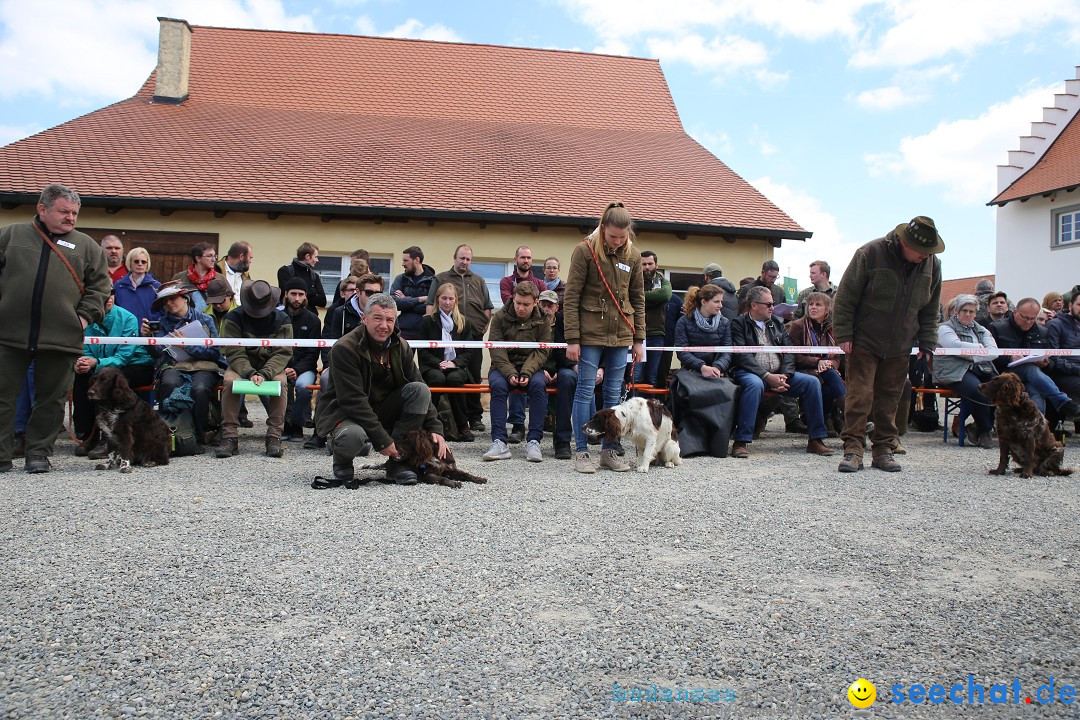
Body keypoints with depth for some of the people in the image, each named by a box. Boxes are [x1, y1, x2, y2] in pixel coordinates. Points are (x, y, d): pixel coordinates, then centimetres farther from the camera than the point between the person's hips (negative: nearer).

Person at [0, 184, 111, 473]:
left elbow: (100, 284, 11)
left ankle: (39, 453, 17)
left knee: (51, 399, 6)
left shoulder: (86, 245, 10)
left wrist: (86, 316, -1)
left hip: (60, 338, 0)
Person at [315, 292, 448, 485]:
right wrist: (382, 440, -28)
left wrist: (435, 428, -13)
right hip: (343, 413, -5)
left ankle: (397, 462, -13)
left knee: (420, 390, -19)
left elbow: (421, 392, 1)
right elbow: (353, 400, -25)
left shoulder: (401, 347, -1)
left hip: (381, 411, 6)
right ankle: (342, 458, 0)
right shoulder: (344, 348, -20)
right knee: (353, 436, -41)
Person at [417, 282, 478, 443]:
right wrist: (439, 363, -12)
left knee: (454, 379, -35)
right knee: (438, 378, -36)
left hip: (457, 367, 1)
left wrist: (454, 363, -10)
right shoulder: (427, 321, 11)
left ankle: (462, 426, -25)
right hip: (432, 366, -1)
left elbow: (469, 352, 9)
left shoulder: (463, 323, 16)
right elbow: (422, 351, 5)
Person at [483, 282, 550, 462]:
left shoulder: (543, 321, 1)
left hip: (531, 367, 0)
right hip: (503, 367, 0)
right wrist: (510, 373, -23)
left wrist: (527, 373, -21)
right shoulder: (500, 317, -2)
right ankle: (499, 442, -35)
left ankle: (534, 441, -30)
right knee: (498, 385, -33)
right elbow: (497, 350, -7)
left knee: (538, 384, -32)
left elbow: (541, 352, -3)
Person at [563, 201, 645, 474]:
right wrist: (572, 339, -12)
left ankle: (608, 450, 16)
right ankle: (581, 452, 6)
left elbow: (638, 299, 12)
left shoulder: (633, 255, 7)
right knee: (585, 391, -1)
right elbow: (571, 298, -7)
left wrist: (639, 339, 7)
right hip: (590, 333, -4)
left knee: (613, 394, 8)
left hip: (620, 335, 4)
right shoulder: (585, 250, -6)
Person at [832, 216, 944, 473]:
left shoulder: (932, 264, 2)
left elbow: (930, 310, 13)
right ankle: (853, 450, -4)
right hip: (864, 343, -4)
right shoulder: (870, 254, -14)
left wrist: (927, 344, 7)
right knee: (859, 396, -7)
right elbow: (845, 298, -9)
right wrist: (843, 335, -11)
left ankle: (884, 449, 15)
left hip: (899, 348, 4)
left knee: (890, 399, 7)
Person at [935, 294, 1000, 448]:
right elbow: (956, 346, -13)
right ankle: (985, 430, -10)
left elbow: (994, 352, 7)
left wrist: (973, 356, -9)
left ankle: (978, 428, -9)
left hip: (981, 370, 6)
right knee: (979, 390, -34)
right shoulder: (945, 328, 9)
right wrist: (981, 348, -1)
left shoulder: (981, 330, 25)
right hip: (955, 372, -5)